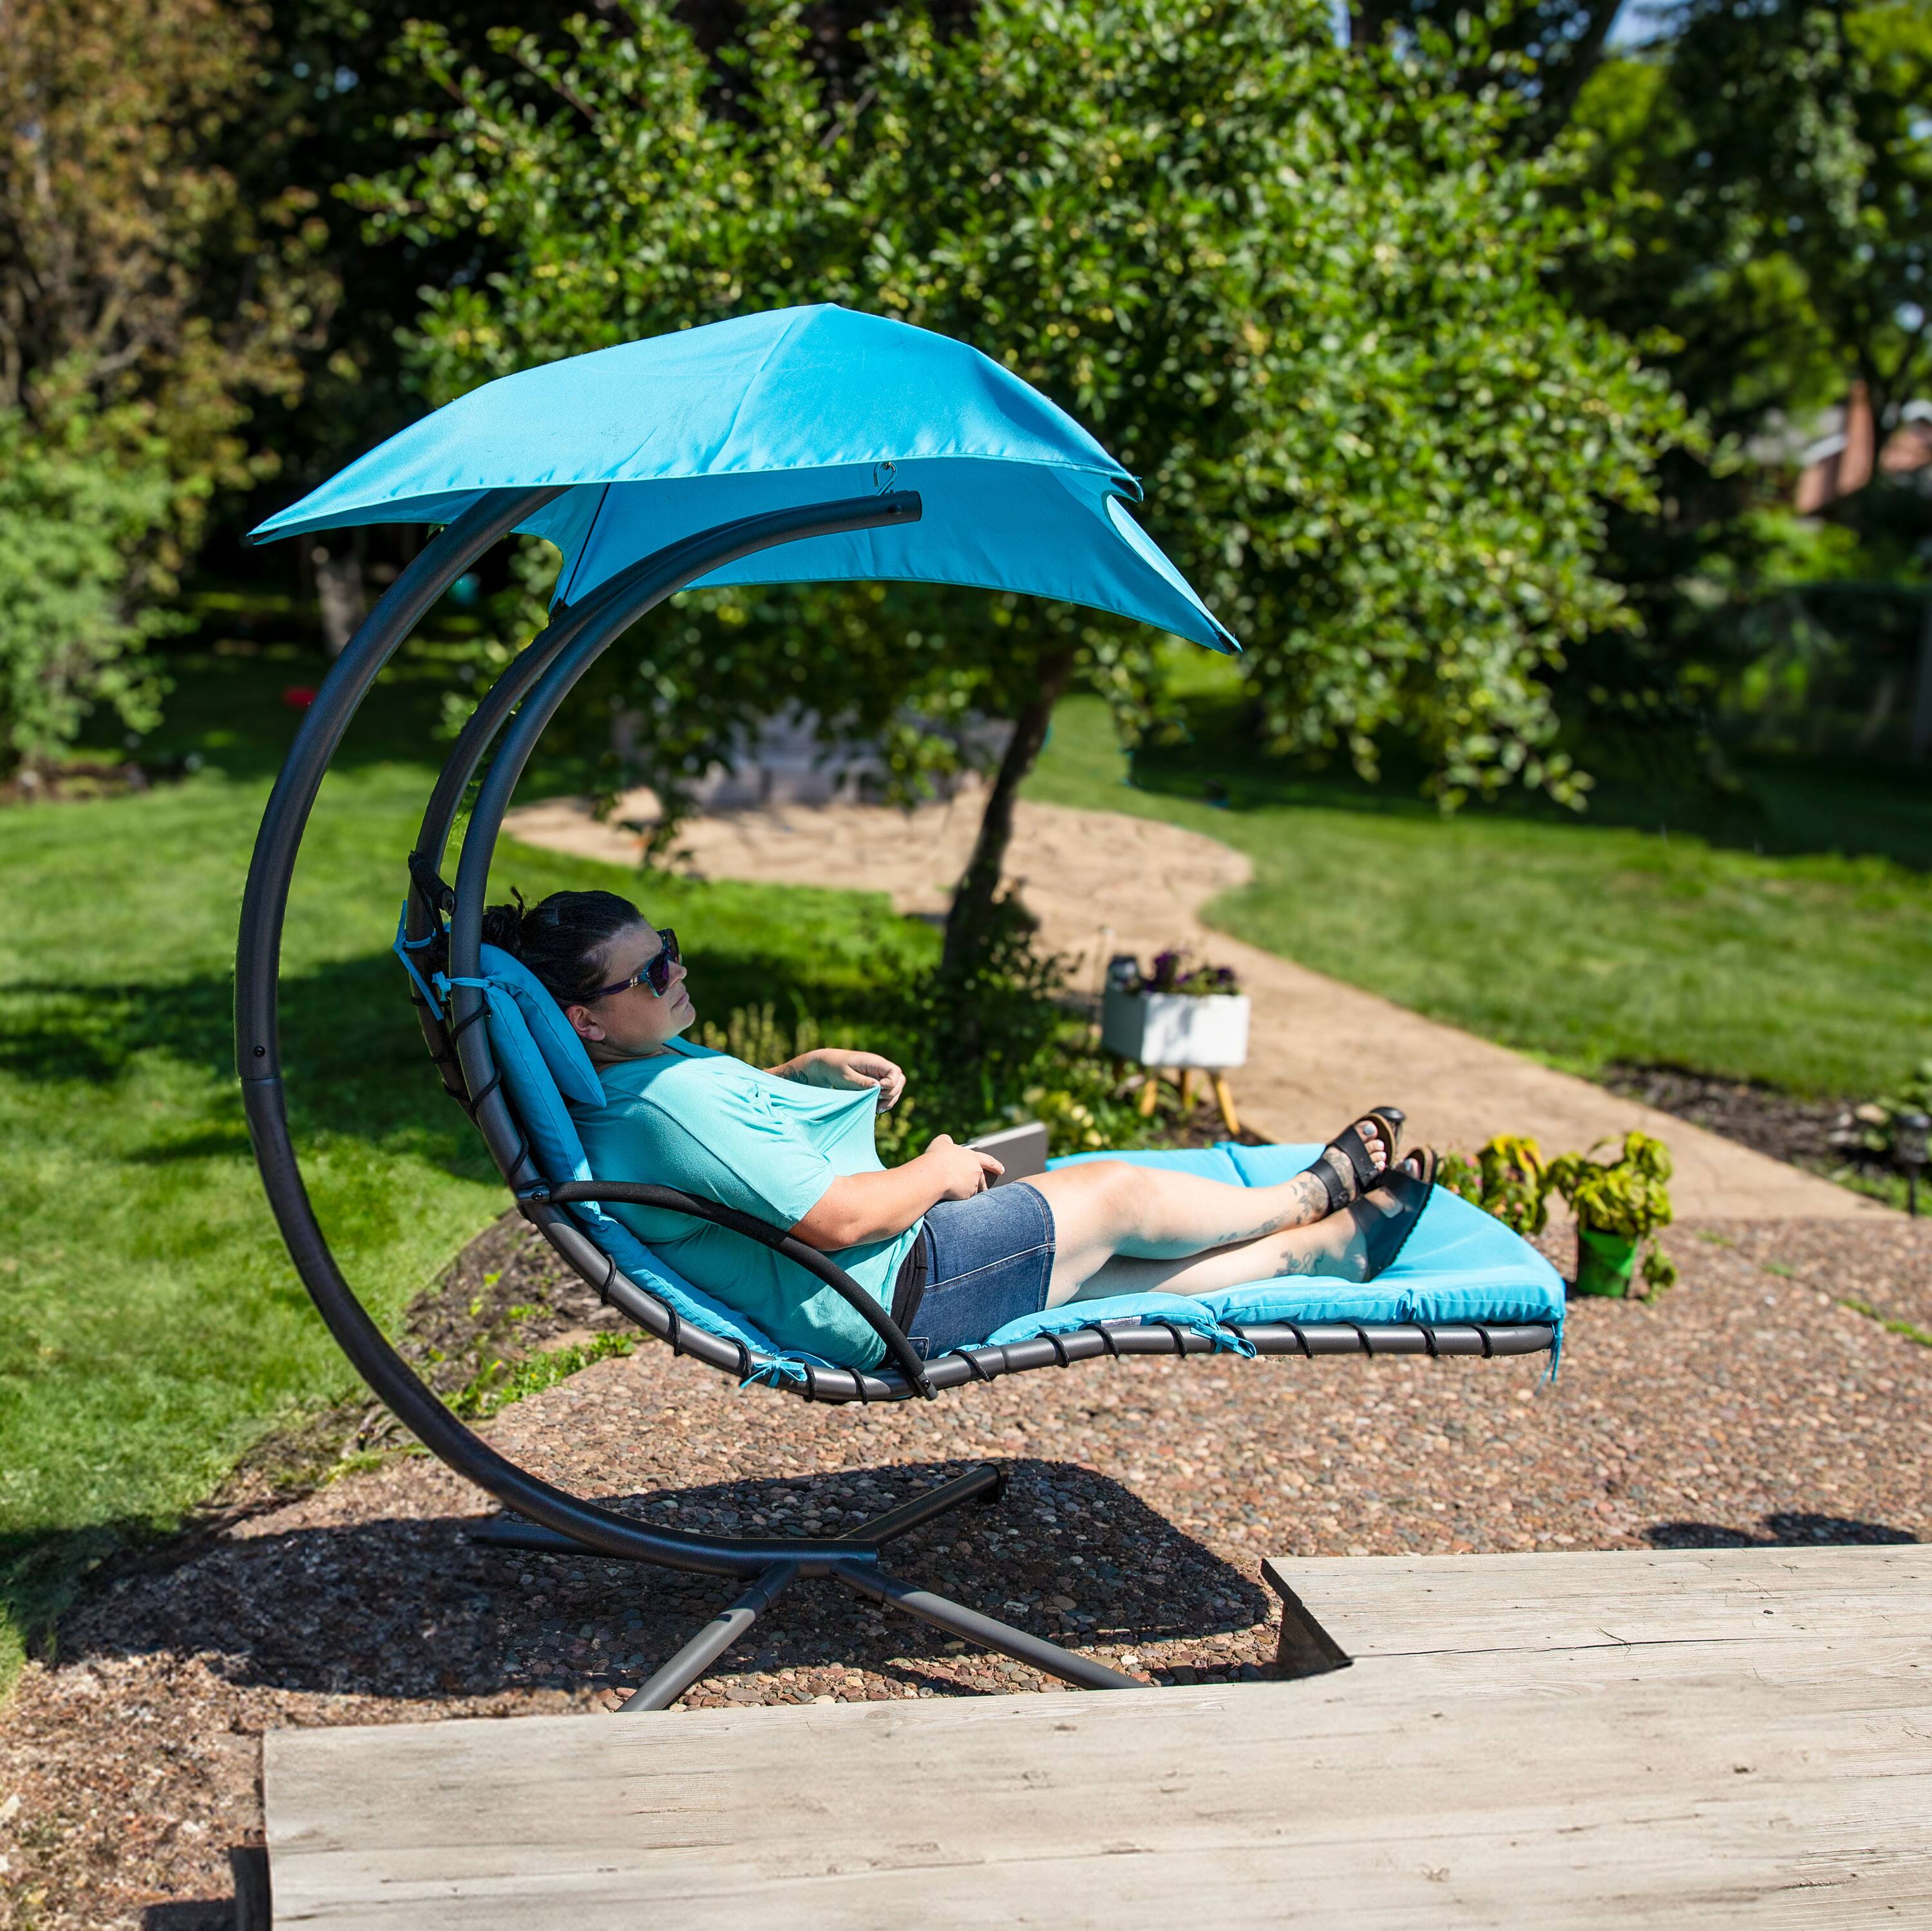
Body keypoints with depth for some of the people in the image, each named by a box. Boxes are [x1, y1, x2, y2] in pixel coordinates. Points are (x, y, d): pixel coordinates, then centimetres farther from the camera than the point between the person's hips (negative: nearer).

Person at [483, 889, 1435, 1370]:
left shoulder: (656, 1070, 4)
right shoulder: (669, 1105, -30)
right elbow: (839, 1217, -30)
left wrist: (810, 1070, 10)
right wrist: (940, 1172, -11)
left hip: (882, 1283, 10)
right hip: (888, 1298, -10)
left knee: (1124, 1265, 16)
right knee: (1118, 1192, 4)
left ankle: (1346, 1243, 28)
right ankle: (1321, 1190, 28)